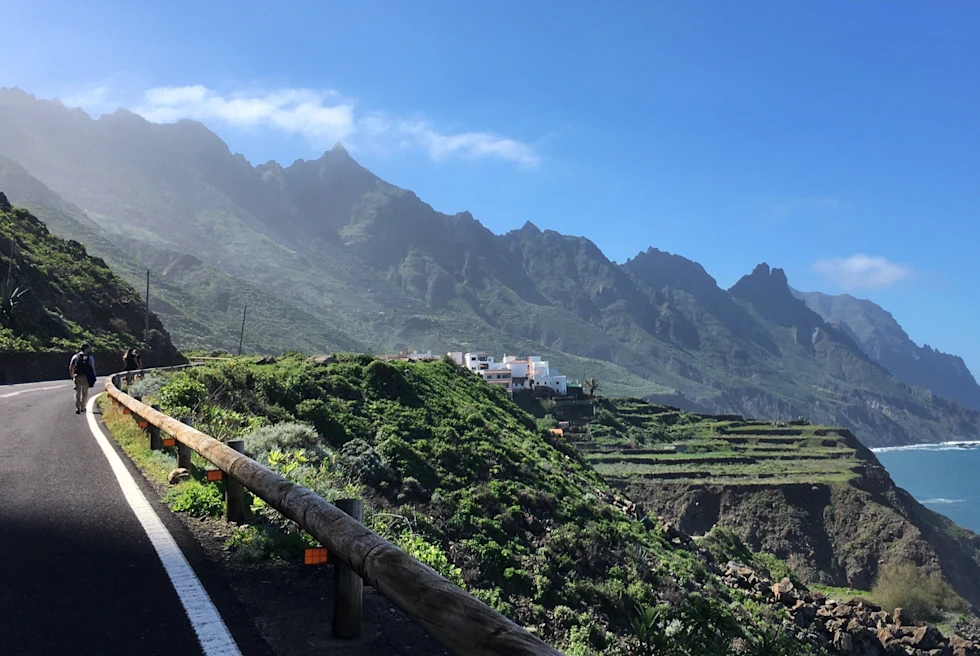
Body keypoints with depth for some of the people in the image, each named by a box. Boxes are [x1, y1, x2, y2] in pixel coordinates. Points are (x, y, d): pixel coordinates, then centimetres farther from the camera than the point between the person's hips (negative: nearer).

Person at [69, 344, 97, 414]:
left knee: (77, 392, -3)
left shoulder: (75, 356, 7)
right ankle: (82, 407, 24)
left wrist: (72, 376, 15)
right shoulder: (90, 357, 2)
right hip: (86, 377, 0)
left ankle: (77, 408, -18)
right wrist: (93, 377, 6)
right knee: (85, 393, 14)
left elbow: (70, 368, 4)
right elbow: (93, 368, -3)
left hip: (77, 377, 0)